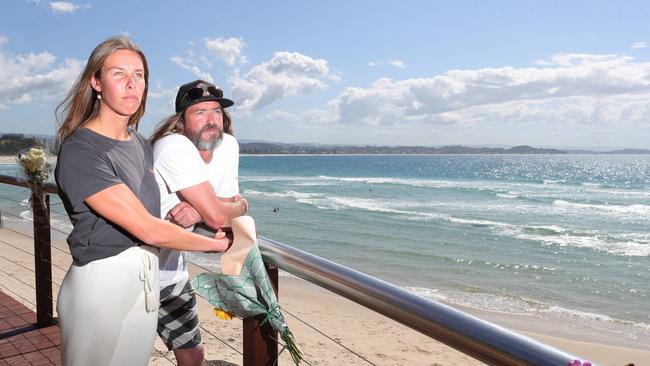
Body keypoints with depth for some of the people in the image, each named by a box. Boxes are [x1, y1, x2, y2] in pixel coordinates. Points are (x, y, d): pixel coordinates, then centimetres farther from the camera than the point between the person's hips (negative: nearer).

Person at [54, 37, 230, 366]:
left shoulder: (139, 142, 7)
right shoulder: (79, 152, -18)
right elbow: (149, 230, -21)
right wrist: (215, 244, -10)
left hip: (147, 279, 7)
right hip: (100, 285, -7)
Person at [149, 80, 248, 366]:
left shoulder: (228, 146, -4)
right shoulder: (175, 147, -27)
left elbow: (215, 213, -1)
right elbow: (216, 216, -30)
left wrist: (198, 211, -23)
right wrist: (240, 205, -9)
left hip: (173, 273, 7)